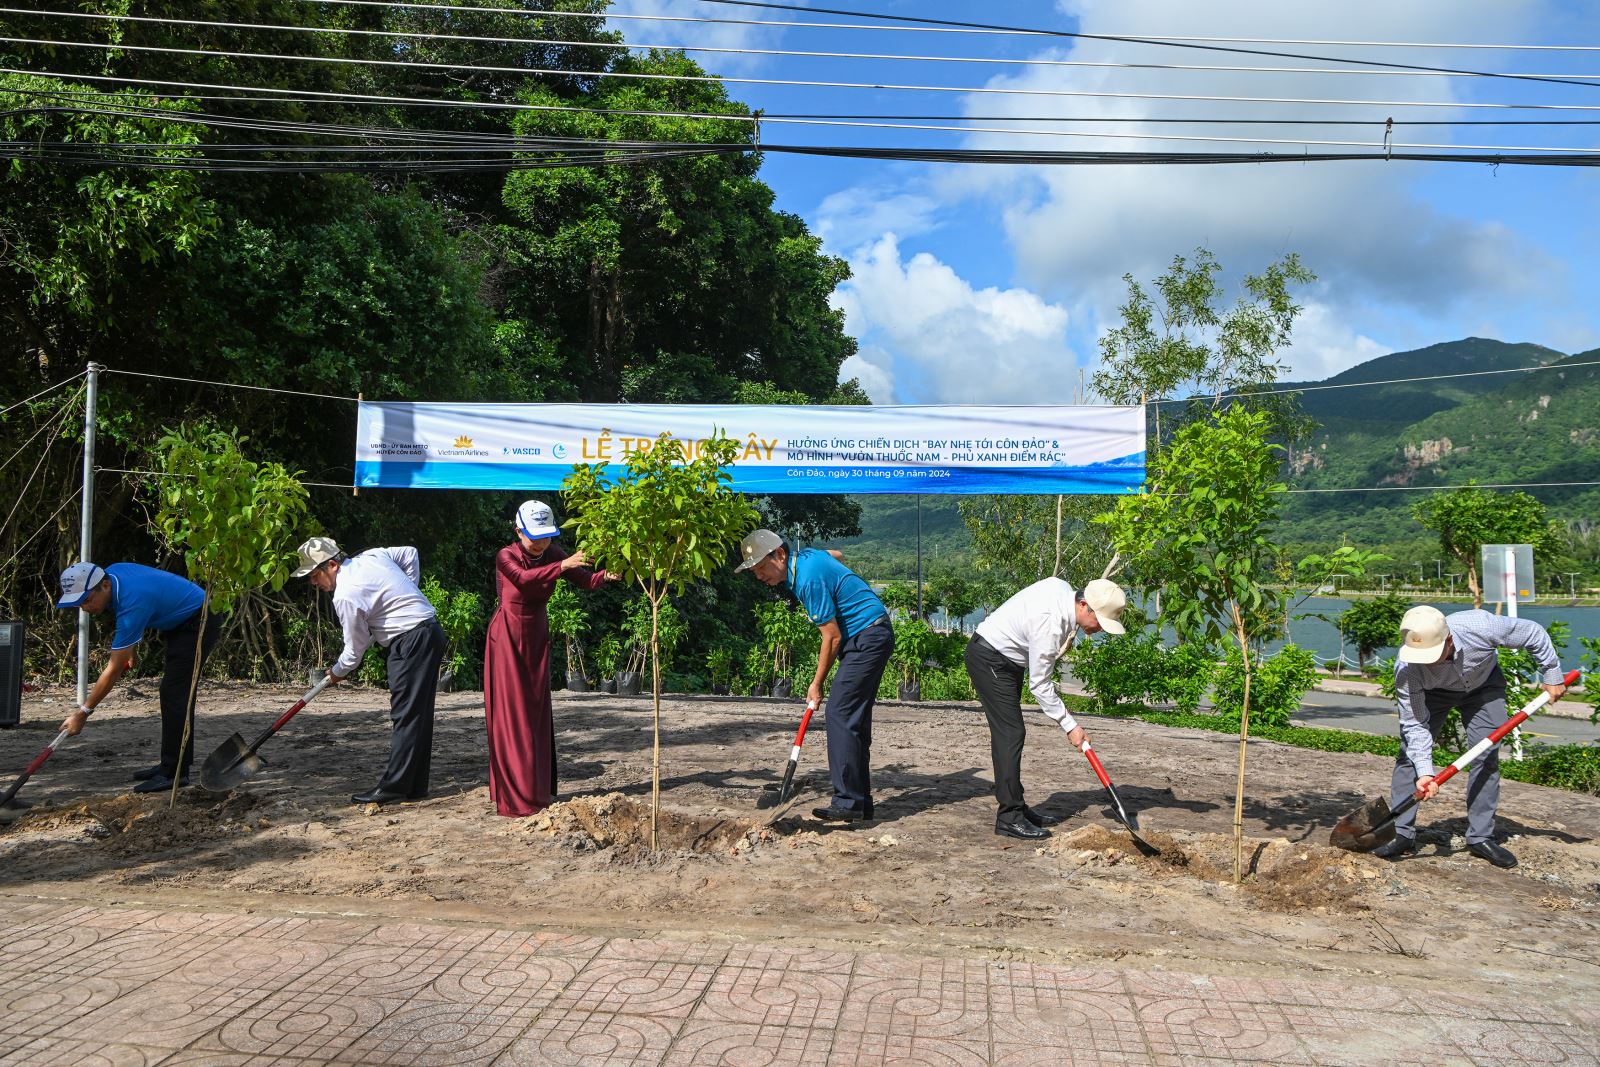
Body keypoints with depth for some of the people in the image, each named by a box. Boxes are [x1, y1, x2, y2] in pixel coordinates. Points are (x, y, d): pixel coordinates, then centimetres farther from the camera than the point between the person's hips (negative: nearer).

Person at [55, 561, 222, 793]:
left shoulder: (132, 603, -31)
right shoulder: (111, 573, -6)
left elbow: (113, 670, -25)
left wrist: (82, 713, -18)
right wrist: (128, 651, 19)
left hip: (199, 623, -10)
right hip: (179, 622, 10)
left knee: (175, 694, -15)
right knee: (174, 694, 12)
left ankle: (175, 773, -13)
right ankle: (173, 764, 18)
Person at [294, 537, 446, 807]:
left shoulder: (346, 596, -14)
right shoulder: (372, 555, 9)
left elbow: (356, 648, -5)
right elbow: (410, 554, 23)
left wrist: (337, 673, 15)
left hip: (411, 642, -10)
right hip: (430, 631, 10)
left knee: (405, 716, -7)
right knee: (419, 715, 11)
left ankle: (392, 788, -3)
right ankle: (414, 786, 16)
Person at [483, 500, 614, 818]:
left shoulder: (552, 554, -4)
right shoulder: (506, 556, -17)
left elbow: (585, 579, -17)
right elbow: (524, 578, -39)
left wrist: (606, 575, -38)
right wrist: (561, 566, -52)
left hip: (537, 637, 5)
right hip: (508, 637, -5)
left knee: (537, 712, 7)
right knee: (511, 712, -4)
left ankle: (539, 789, 16)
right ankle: (514, 794, 0)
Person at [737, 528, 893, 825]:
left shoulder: (809, 580, -21)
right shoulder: (807, 556, 8)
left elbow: (832, 636, -17)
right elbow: (836, 555, 32)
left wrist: (817, 684, -7)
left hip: (867, 639, -10)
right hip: (871, 637, 10)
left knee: (840, 715, -14)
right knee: (855, 719, 9)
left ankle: (848, 803, -15)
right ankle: (861, 803, 12)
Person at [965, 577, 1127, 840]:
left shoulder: (1064, 589, -5)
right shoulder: (1051, 623, -31)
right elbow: (1040, 684, -23)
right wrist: (1070, 725, -15)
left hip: (1006, 658, 10)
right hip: (988, 659, -10)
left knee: (1010, 732, 11)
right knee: (1011, 733, -14)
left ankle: (1016, 807, 17)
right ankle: (1009, 817, -12)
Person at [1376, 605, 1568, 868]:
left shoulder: (1480, 626, -40)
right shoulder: (1406, 670, -37)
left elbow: (1534, 633, -19)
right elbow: (1415, 725, -30)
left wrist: (1552, 676, -9)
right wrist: (1424, 772, -38)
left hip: (1484, 685, 1)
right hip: (1433, 692, -1)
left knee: (1487, 757, -8)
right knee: (1410, 754, -13)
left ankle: (1480, 837, 3)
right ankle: (1401, 833, -6)